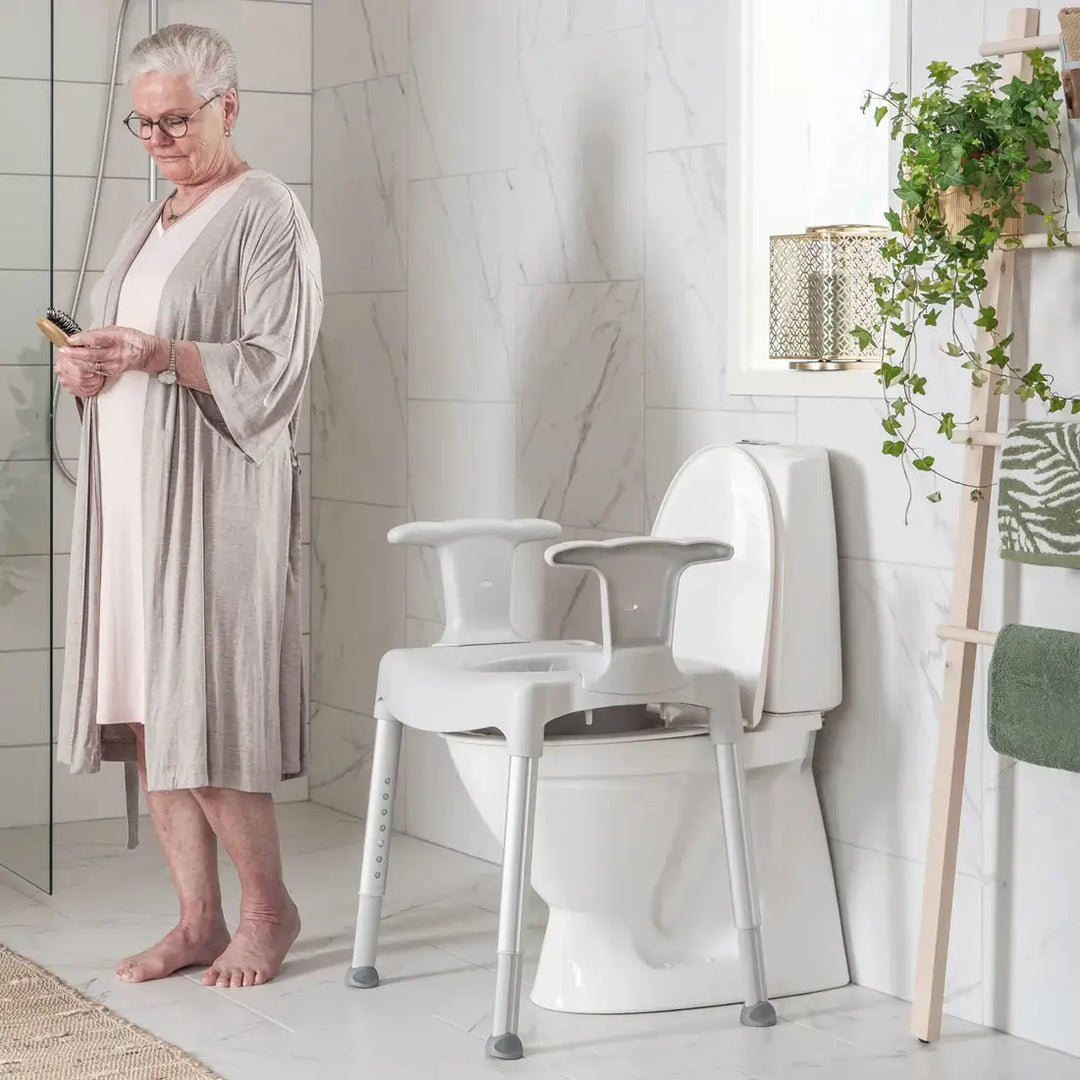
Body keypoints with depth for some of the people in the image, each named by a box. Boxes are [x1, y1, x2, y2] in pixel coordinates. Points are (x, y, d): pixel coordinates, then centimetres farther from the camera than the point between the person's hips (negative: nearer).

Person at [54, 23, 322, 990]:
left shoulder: (266, 217, -5)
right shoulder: (154, 220, 19)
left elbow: (276, 369, -12)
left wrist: (162, 355, -24)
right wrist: (85, 368, 4)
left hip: (213, 501, -8)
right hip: (132, 499, 8)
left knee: (202, 715, -8)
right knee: (147, 719, 5)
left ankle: (267, 908, 9)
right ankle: (200, 919, 14)